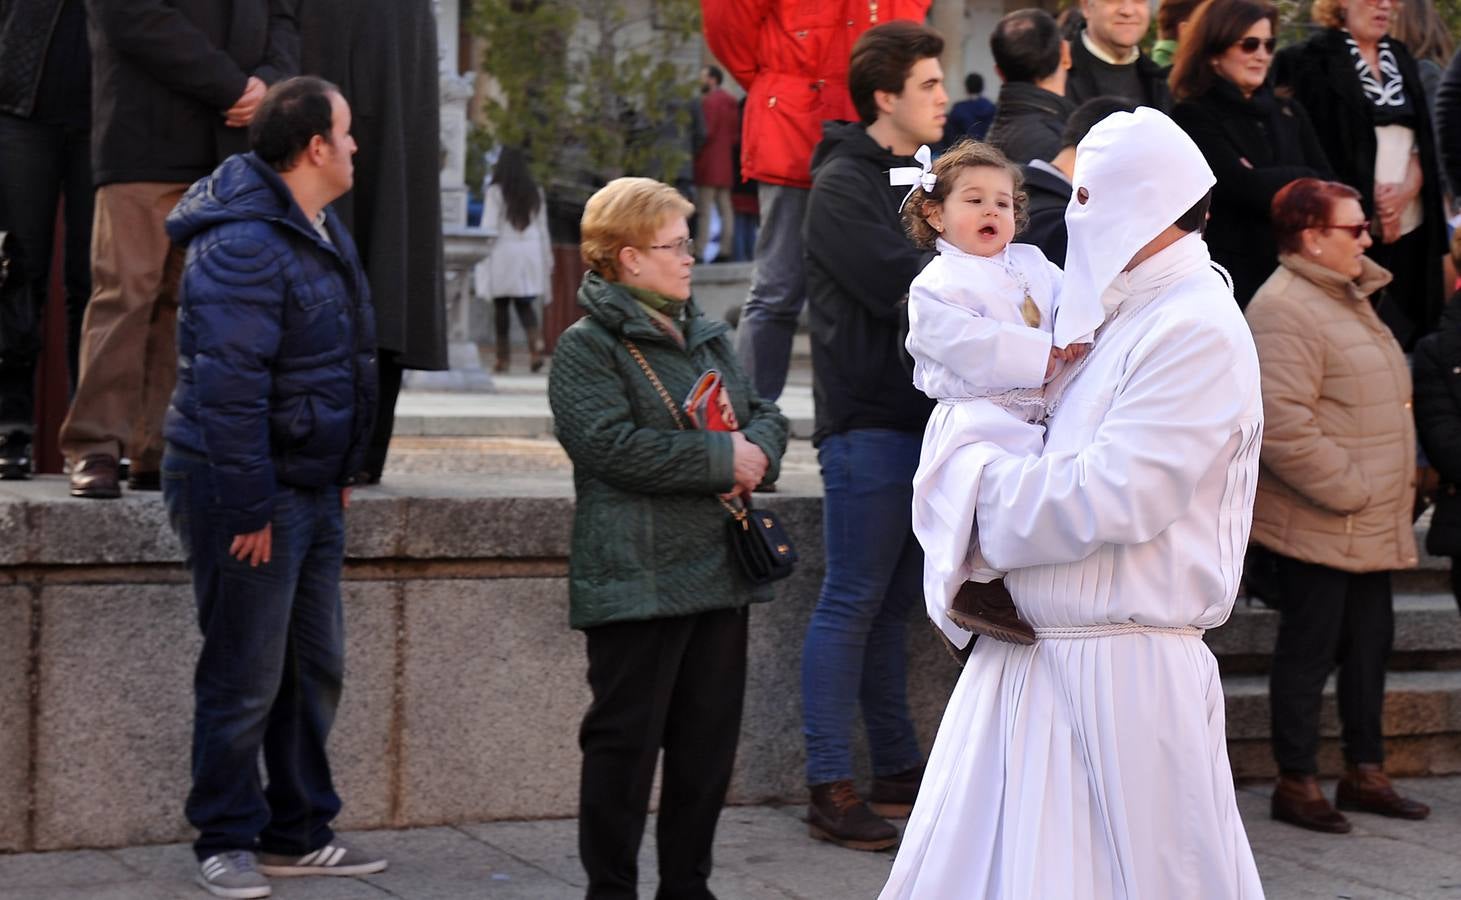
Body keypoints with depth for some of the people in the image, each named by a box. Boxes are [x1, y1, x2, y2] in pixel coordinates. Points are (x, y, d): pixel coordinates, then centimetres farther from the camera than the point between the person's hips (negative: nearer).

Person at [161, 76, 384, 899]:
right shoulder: (243, 245, -20)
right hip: (251, 489, -10)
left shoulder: (321, 231, 12)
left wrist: (342, 470, 18)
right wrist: (249, 507, -22)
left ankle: (298, 833, 25)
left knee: (317, 666, 14)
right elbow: (228, 386, -24)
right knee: (247, 676, -1)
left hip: (314, 485, 10)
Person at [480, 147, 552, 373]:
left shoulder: (496, 191, -5)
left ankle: (503, 358, 6)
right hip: (531, 252, 4)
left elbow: (489, 227, -9)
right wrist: (547, 259, 17)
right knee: (524, 304, 9)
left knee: (501, 306, 6)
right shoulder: (536, 193, 8)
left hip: (504, 251, -4)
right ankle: (536, 344, -18)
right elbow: (543, 229, 11)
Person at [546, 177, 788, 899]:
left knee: (710, 738, 12)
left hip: (720, 572, 8)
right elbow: (613, 445, -20)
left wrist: (759, 451, -3)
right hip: (637, 583, -7)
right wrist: (722, 459, -16)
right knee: (625, 739, -1)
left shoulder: (708, 337, 17)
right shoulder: (587, 347, -8)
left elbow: (765, 413, 21)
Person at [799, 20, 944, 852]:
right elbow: (901, 286, -20)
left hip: (922, 413, 8)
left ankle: (899, 769, 20)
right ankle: (830, 788, -2)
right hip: (868, 420, -8)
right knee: (853, 603, -6)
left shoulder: (918, 175, 19)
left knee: (894, 602, 13)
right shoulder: (844, 183, -9)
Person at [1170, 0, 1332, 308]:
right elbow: (1246, 187, -16)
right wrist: (1301, 179, 0)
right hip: (1233, 275, -5)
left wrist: (1271, 182, -12)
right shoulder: (1193, 117, -5)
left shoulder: (1289, 113, 16)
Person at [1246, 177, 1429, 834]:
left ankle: (1365, 772, 25)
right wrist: (1348, 489, -20)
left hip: (1370, 526, 10)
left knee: (1370, 643, 15)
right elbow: (1281, 424, -26)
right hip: (1317, 526, -10)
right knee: (1309, 649, -1)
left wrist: (1389, 493, 17)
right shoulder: (1284, 309, -18)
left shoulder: (1346, 298, 16)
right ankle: (1296, 783, 9)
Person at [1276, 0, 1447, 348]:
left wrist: (1406, 191, -4)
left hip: (1409, 226, 6)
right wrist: (1370, 202, -10)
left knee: (1406, 331, 3)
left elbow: (1422, 140, 15)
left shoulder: (1400, 57, 16)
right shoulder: (1313, 60, -3)